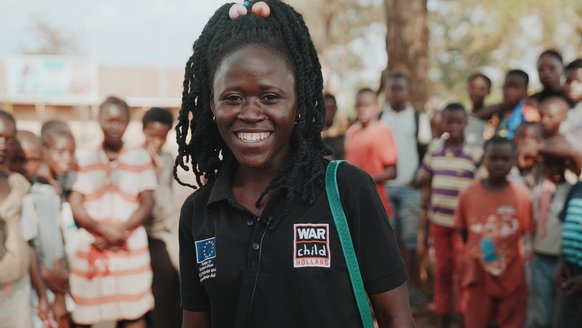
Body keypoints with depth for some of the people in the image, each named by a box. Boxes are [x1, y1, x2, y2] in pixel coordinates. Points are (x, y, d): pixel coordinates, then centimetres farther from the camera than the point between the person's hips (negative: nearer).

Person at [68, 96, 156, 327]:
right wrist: (103, 229, -16)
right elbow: (74, 204, -1)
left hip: (131, 248, 0)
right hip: (90, 248, 0)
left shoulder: (140, 158, 4)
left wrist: (120, 231, -13)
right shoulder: (83, 157, 5)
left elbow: (147, 204, 1)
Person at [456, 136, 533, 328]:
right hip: (477, 277, 0)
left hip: (512, 278, 0)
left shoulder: (523, 195, -10)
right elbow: (463, 233, 3)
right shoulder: (468, 194, -9)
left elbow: (528, 235, 0)